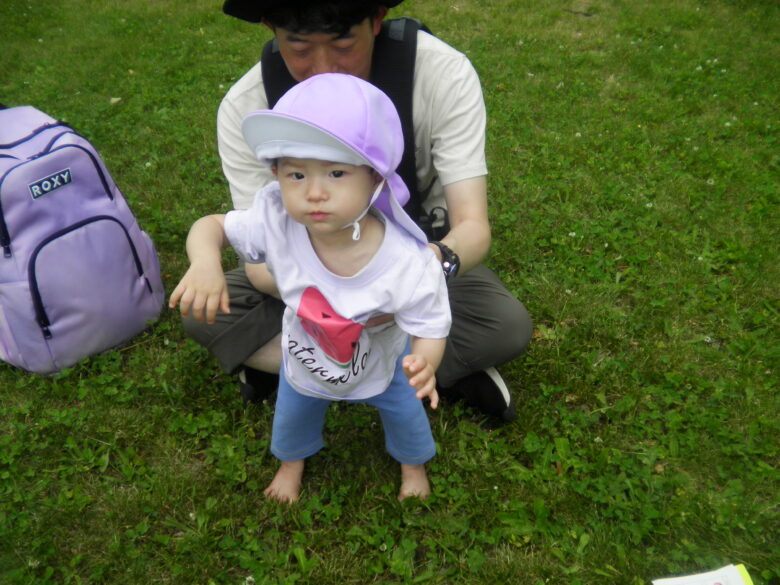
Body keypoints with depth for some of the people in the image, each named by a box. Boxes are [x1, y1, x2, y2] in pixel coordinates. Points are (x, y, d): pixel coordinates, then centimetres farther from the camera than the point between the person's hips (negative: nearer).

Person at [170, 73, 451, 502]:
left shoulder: (407, 263, -42)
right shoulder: (276, 223, -36)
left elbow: (430, 330, -31)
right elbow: (211, 226, -21)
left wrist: (424, 364, -54)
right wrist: (205, 262, -44)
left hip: (382, 365, -1)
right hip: (305, 357, 2)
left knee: (405, 415, 28)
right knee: (292, 414, 31)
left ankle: (413, 462, 65)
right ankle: (292, 461, 67)